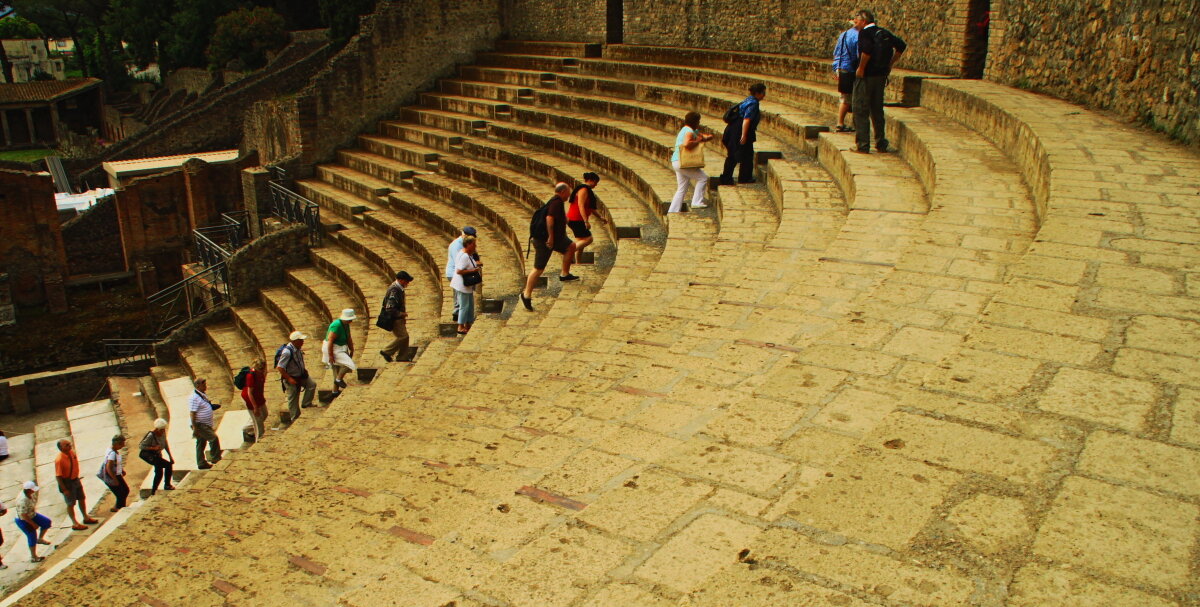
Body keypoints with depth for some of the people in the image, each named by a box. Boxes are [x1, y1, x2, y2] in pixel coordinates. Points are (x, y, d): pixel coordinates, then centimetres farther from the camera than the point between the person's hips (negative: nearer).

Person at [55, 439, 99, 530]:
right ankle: (75, 523, 24)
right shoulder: (59, 460, -29)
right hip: (67, 482, -7)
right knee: (71, 503, 8)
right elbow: (58, 476, -24)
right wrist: (64, 489, -21)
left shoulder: (72, 452, -7)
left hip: (75, 479, 7)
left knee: (82, 499, 20)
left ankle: (86, 518, 38)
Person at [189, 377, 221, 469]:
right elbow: (192, 413, -22)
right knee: (214, 438, -12)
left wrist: (213, 406, 9)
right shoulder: (195, 398, -20)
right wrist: (194, 427, -23)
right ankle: (215, 458, -2)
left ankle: (201, 463, 20)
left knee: (201, 443, 14)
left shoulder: (202, 395, 10)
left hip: (206, 424, 10)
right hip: (200, 425, -10)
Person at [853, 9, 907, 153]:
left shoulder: (864, 33, -11)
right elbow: (901, 45, 11)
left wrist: (861, 68, -17)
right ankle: (881, 144, 20)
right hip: (881, 75, 7)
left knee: (861, 111, 0)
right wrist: (890, 63, 13)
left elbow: (867, 50, -28)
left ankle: (862, 145, -2)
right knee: (877, 110, 16)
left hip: (866, 76, -7)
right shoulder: (884, 33, 10)